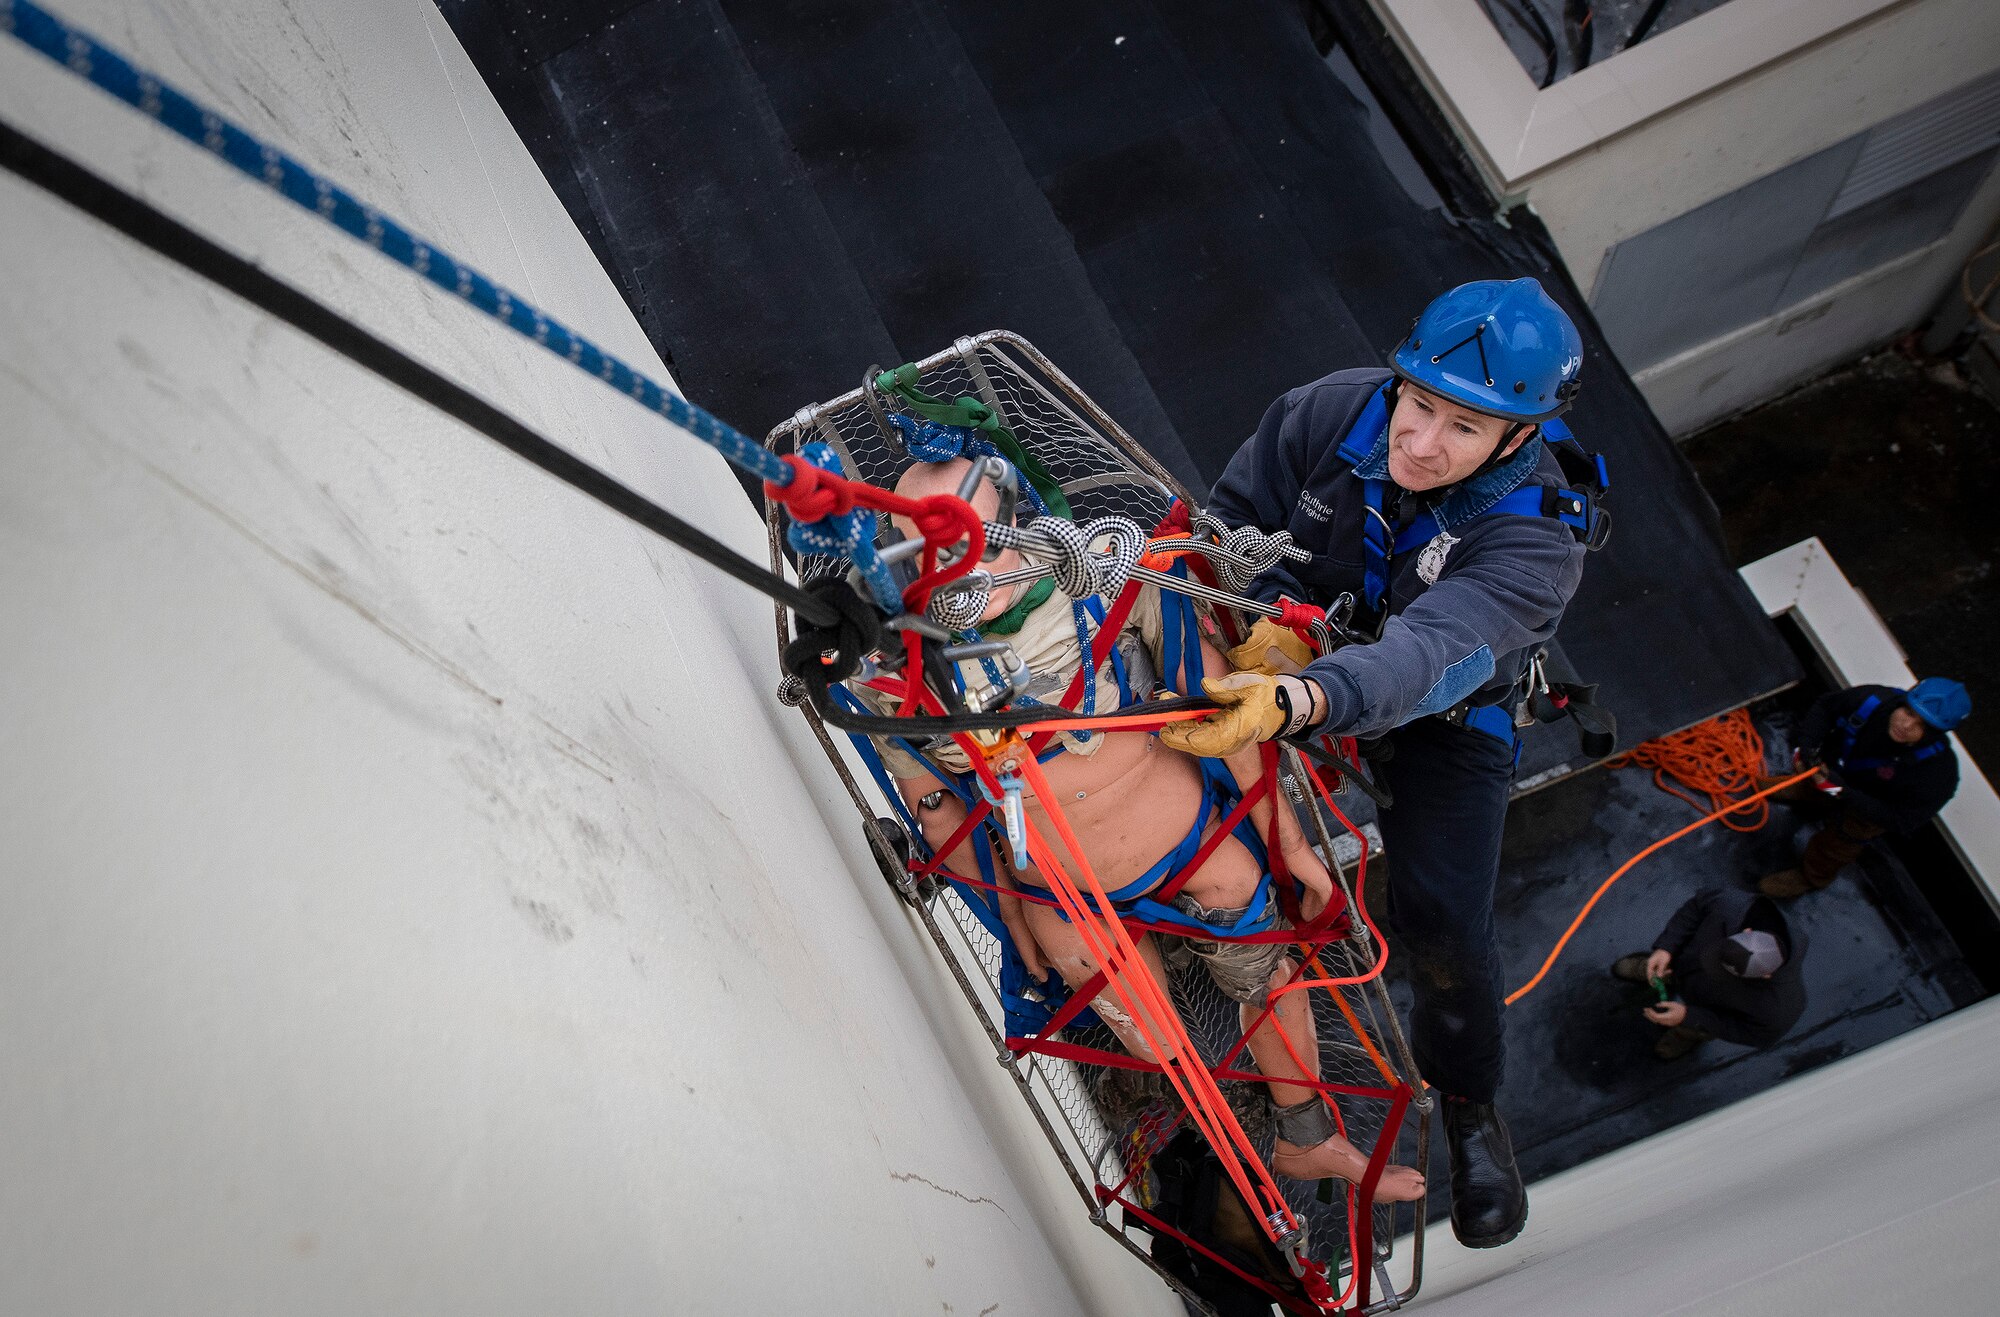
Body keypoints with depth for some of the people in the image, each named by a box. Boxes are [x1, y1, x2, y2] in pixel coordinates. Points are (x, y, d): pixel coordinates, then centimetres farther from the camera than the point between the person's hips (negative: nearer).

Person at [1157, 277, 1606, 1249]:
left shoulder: (1537, 536, -35)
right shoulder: (1334, 412, -24)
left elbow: (1428, 651, -50)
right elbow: (1239, 513, -9)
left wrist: (1293, 701, -68)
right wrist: (1274, 617, -29)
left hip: (1447, 712, -3)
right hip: (1310, 644, 4)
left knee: (1444, 932, -12)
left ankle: (1469, 1103, 17)